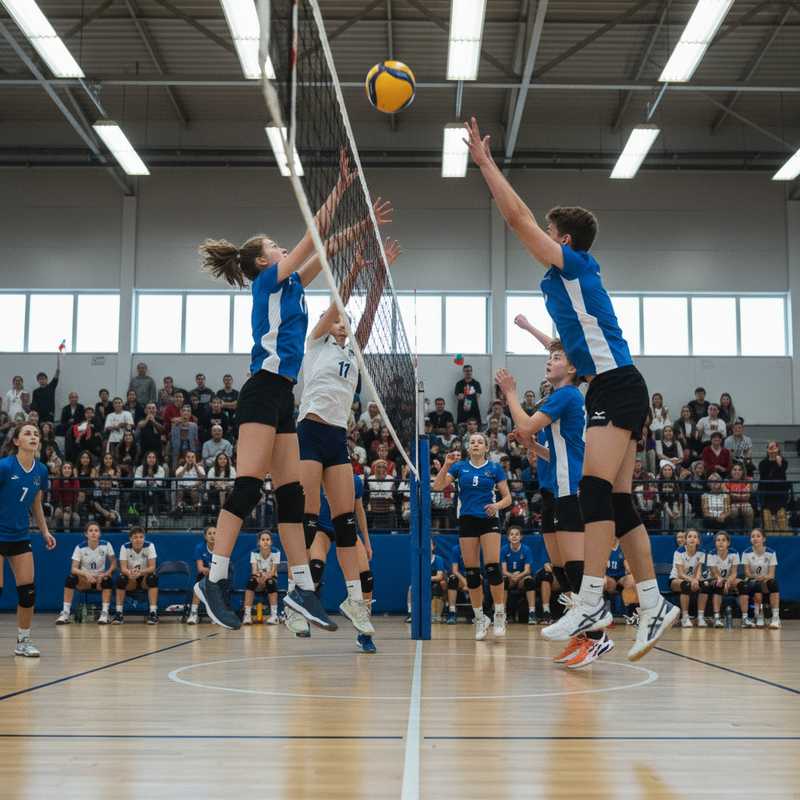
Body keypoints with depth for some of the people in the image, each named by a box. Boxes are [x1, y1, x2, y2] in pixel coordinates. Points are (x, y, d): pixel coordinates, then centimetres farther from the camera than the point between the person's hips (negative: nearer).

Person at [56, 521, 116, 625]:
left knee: (108, 580, -34)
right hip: (84, 580, 0)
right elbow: (73, 568, -17)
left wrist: (105, 574, -23)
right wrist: (86, 574, -37)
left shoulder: (106, 545, -10)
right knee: (70, 578, -30)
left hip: (100, 578, 0)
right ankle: (65, 613, -25)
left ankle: (104, 613, -28)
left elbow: (113, 564, -3)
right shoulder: (80, 547, -11)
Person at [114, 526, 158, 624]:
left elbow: (152, 567, -21)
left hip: (145, 577, -1)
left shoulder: (149, 546, -15)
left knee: (153, 576, -33)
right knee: (121, 578, -30)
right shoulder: (125, 547, -12)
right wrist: (130, 573, -44)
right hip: (131, 581, 1)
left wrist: (140, 572, -42)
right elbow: (123, 568, -19)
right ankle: (118, 613, -23)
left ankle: (153, 612, -31)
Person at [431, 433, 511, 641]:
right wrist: (446, 465, -12)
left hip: (489, 520, -2)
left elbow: (507, 497, 4)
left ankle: (499, 615, -2)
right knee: (471, 571, 1)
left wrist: (497, 505, -16)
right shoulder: (459, 467, 7)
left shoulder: (494, 468, 4)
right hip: (467, 521, 2)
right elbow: (437, 486, -1)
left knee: (493, 567, -15)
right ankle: (480, 619, 12)